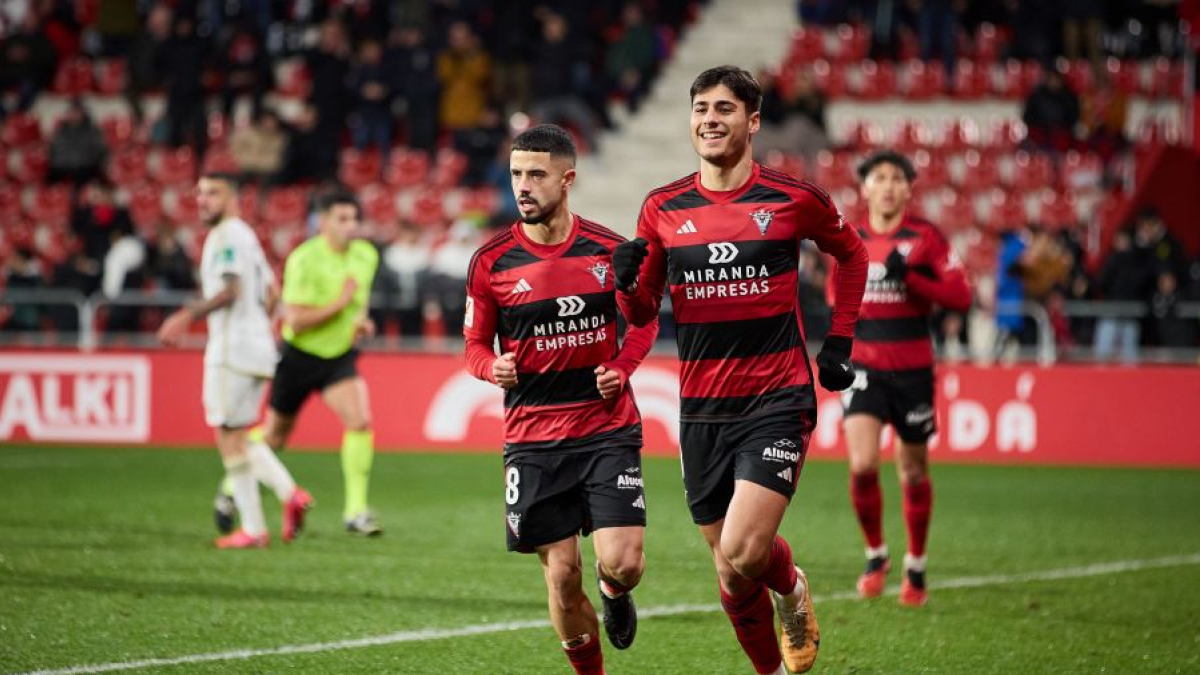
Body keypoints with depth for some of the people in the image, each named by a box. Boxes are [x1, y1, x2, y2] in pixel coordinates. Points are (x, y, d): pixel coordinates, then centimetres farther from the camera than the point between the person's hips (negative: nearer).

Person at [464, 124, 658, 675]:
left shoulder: (608, 249, -2)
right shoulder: (491, 261, -2)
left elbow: (644, 319, 13)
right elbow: (475, 344, 8)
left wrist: (621, 368, -5)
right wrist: (496, 368, -14)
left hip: (608, 428, 0)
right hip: (532, 437, 0)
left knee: (622, 562, -11)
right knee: (561, 575, -2)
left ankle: (614, 593, 26)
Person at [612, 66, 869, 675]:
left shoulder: (793, 199, -3)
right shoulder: (663, 208, 4)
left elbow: (850, 253, 16)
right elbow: (642, 314, 11)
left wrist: (839, 341, 10)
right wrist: (628, 280, -11)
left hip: (778, 400, -3)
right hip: (701, 408, 3)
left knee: (742, 554, -18)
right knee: (731, 572, 5)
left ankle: (791, 587, 16)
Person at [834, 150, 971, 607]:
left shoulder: (925, 237, -5)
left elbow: (960, 296, -11)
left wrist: (910, 278, -21)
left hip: (912, 371, -1)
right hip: (864, 367, 1)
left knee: (914, 473, 9)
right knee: (862, 465, -17)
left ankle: (916, 568, 29)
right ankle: (875, 555, 6)